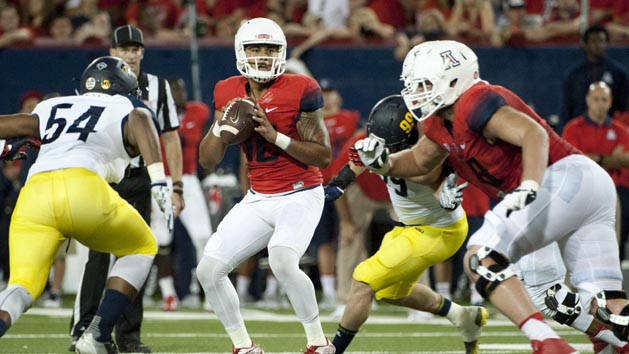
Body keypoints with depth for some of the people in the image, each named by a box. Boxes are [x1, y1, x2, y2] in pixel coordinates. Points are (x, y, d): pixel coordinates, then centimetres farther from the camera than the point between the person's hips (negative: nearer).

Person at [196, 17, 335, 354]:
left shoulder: (299, 91, -13)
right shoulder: (229, 93, 2)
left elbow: (323, 155, -14)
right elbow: (207, 161, 5)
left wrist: (276, 137, -24)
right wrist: (221, 126, -13)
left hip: (300, 196, -6)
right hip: (257, 200, 6)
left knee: (282, 262, -31)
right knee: (208, 270, -4)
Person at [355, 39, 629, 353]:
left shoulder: (473, 103, -10)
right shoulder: (441, 123, 18)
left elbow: (534, 134, -23)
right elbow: (420, 162, 35)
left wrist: (528, 186, -38)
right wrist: (382, 162, 15)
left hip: (565, 177, -10)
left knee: (480, 259, -14)